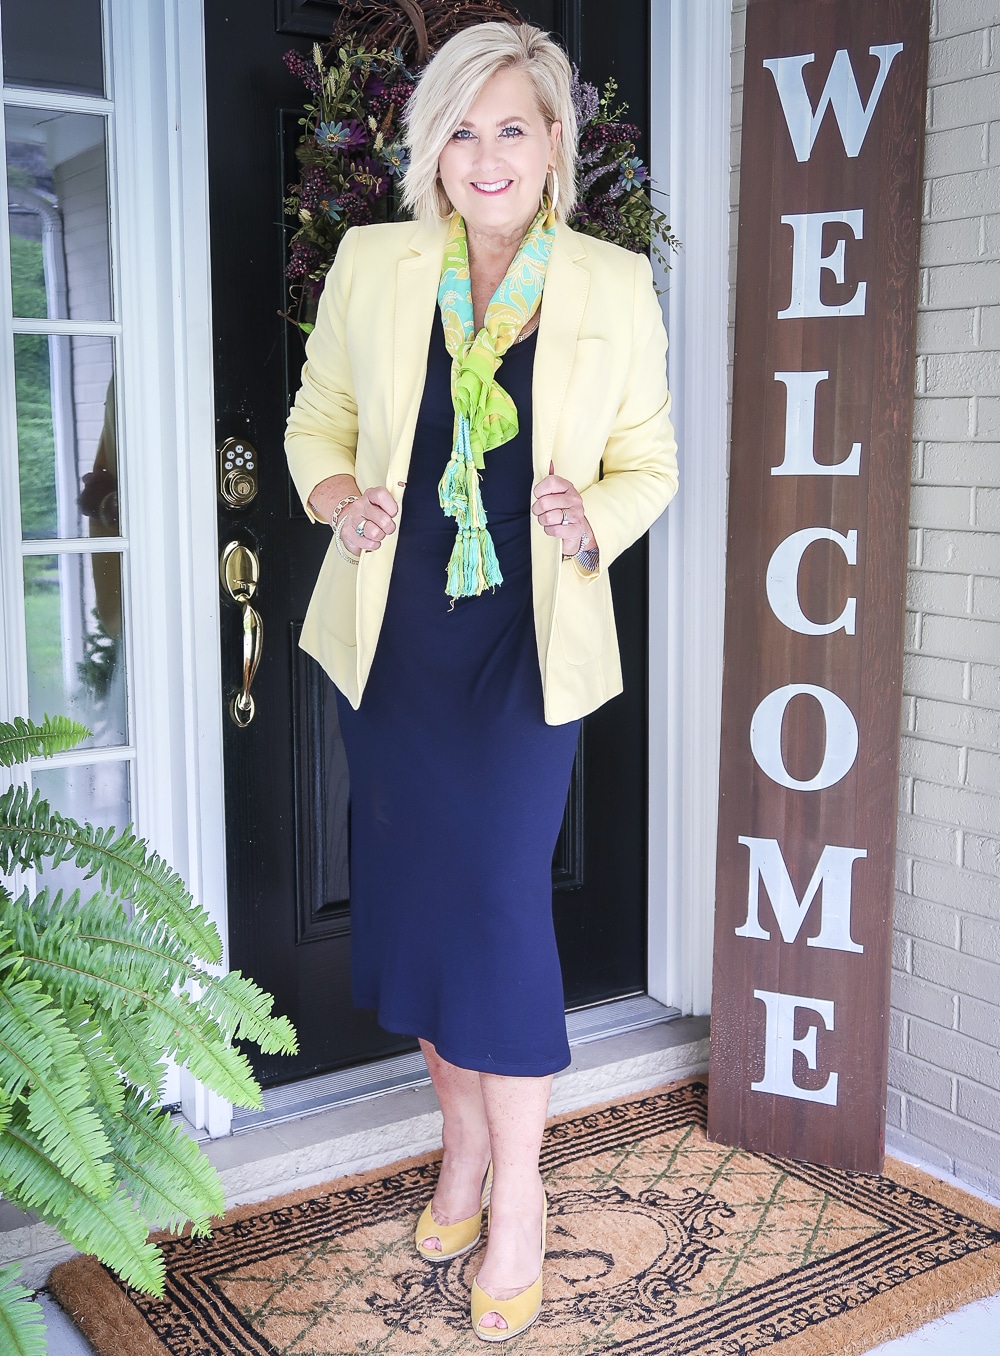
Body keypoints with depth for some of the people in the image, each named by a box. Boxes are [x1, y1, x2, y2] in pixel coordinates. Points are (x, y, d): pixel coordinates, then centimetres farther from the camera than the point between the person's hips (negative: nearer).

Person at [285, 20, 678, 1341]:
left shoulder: (614, 287, -1)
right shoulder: (371, 265, 2)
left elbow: (649, 463, 5)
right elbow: (318, 417, 12)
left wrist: (593, 522, -16)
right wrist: (337, 493, -9)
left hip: (528, 643, -2)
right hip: (393, 635, 3)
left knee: (502, 897, -6)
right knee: (413, 892, 9)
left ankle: (519, 1193, 14)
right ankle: (464, 1136, 32)